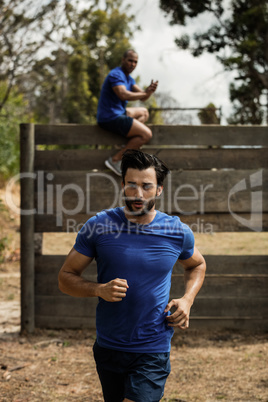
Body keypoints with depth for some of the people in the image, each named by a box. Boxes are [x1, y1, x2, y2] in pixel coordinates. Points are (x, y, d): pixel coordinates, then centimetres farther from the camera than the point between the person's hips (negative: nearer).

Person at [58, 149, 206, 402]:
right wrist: (99, 289, -20)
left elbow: (197, 265, 18)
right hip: (108, 348, 2)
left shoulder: (178, 232, -3)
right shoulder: (98, 226, -7)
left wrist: (187, 300, 0)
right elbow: (66, 278, -1)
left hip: (153, 352, -2)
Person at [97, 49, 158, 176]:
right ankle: (115, 159, -14)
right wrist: (146, 93, -22)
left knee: (144, 112, 27)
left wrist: (149, 90, -13)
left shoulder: (128, 78, 17)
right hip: (110, 118, -11)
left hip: (118, 113, 11)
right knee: (146, 134, -15)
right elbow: (124, 95, -31)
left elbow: (141, 96, 10)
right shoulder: (116, 75, -15)